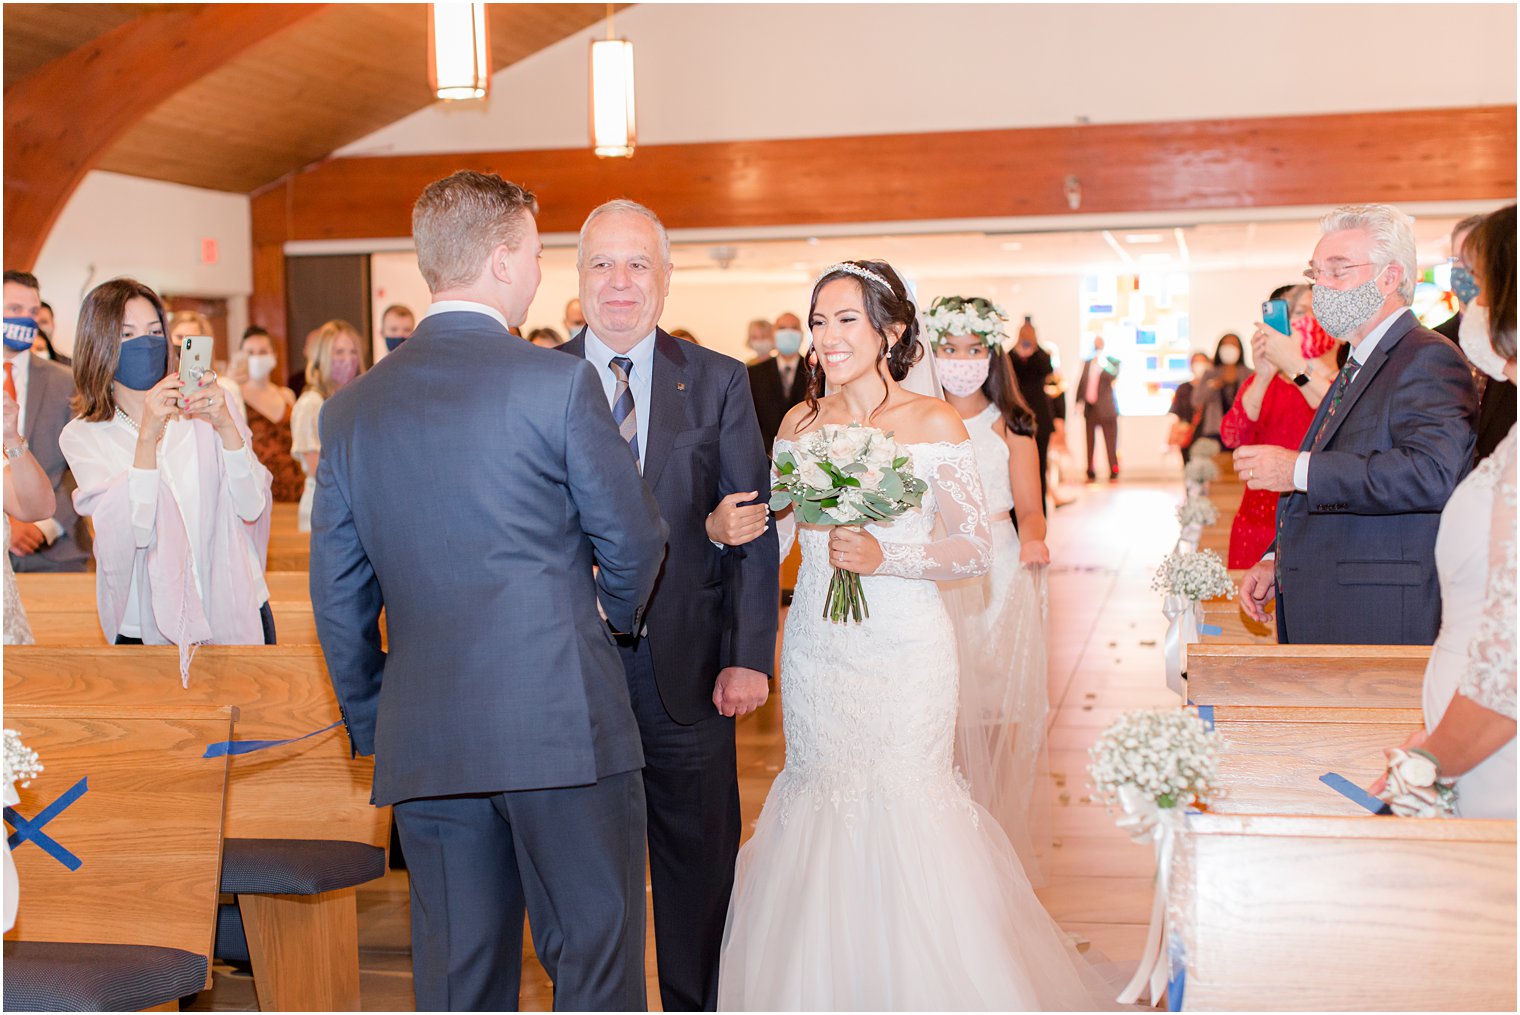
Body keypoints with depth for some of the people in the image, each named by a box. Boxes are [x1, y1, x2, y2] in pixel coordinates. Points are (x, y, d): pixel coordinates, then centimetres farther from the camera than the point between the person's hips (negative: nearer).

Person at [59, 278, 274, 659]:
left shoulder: (203, 407, -2)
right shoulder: (82, 436, -3)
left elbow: (252, 506, -10)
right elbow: (130, 532, -17)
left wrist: (225, 424, -23)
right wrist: (147, 435, -26)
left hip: (236, 614, 1)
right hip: (148, 629, -1)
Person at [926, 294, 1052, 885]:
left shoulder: (1009, 426, 5)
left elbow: (1029, 508, -1)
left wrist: (1033, 539, -22)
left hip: (997, 577, -1)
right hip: (931, 581, 1)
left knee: (998, 712, -2)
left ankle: (1001, 843, 11)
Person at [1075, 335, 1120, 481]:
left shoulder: (1112, 362, 2)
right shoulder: (1087, 363, 14)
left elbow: (1113, 376, -17)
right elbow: (1081, 383, 14)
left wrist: (1103, 364, -30)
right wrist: (1078, 401, 4)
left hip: (1106, 408, -4)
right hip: (1090, 408, 4)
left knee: (1110, 443, -4)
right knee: (1090, 443, 7)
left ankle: (1113, 473, 0)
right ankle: (1090, 473, 13)